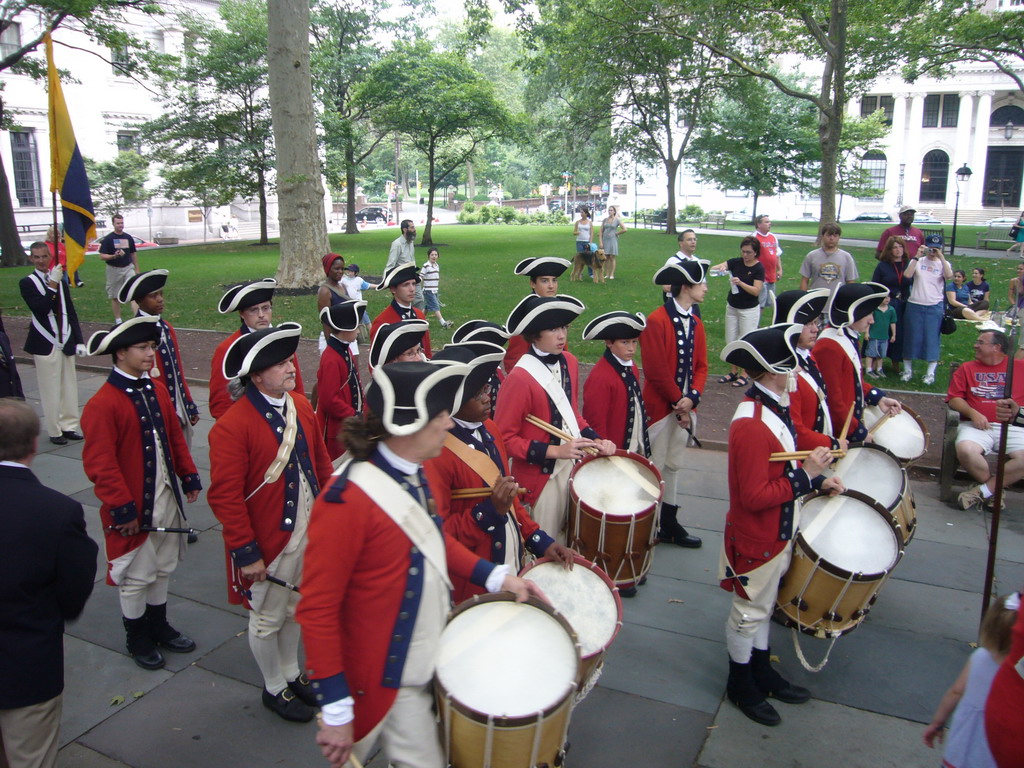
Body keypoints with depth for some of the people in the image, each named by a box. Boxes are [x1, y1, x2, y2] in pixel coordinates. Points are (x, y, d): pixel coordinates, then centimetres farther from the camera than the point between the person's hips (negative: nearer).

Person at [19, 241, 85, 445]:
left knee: (69, 386, 10)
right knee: (50, 389, 0)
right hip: (45, 344, -5)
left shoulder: (61, 281, 10)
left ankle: (68, 425, 22)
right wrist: (52, 285, -22)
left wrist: (79, 340, 7)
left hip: (66, 342, 5)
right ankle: (54, 431, 10)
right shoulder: (27, 283, -4)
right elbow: (40, 308, -19)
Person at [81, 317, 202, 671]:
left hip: (167, 499, 7)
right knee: (135, 576, 9)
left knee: (163, 568, 20)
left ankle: (158, 626, 39)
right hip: (134, 508, -7)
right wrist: (123, 508, -18)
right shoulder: (102, 404, -19)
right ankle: (137, 638, 29)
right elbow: (100, 465, -19)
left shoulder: (157, 390, 5)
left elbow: (175, 437, 13)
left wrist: (189, 477, 9)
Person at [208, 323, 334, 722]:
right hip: (268, 542, -6)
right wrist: (245, 552, -19)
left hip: (309, 533, 7)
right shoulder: (232, 427, -22)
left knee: (295, 609, 23)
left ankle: (292, 674, 44)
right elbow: (225, 497, -21)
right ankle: (275, 689, 35)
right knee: (268, 619, 14)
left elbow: (321, 464, 10)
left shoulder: (300, 406, 0)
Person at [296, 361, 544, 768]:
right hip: (385, 682, -8)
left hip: (428, 665, 8)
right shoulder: (346, 500, -27)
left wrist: (496, 576, 4)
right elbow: (317, 609, -23)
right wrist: (335, 710, -20)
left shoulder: (415, 477, -2)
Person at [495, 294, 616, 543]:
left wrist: (595, 439, 0)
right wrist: (555, 451, -22)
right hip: (540, 475, -7)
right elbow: (504, 438, -17)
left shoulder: (569, 363, 1)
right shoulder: (519, 378, -22)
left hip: (573, 465, 7)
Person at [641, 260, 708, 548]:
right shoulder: (657, 321, -16)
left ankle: (669, 524, 28)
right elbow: (657, 370, -19)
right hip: (660, 406, -7)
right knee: (655, 466, 3)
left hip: (685, 406, 7)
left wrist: (692, 398, -9)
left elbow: (700, 366, 7)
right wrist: (677, 402, -13)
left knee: (674, 464, 16)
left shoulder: (696, 323, 8)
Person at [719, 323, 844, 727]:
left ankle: (762, 672, 41)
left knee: (764, 604, 23)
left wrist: (818, 479, 3)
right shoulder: (751, 426, -31)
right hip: (757, 539, -9)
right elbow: (755, 497, -29)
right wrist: (806, 475, -26)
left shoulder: (775, 407, 1)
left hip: (779, 531, 9)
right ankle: (741, 685, 30)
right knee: (750, 612, 10)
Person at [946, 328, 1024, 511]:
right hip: (976, 426, 0)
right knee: (965, 450, -34)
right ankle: (996, 488, -7)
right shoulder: (967, 368, 17)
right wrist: (972, 413, -8)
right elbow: (954, 399, 7)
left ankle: (982, 491, -15)